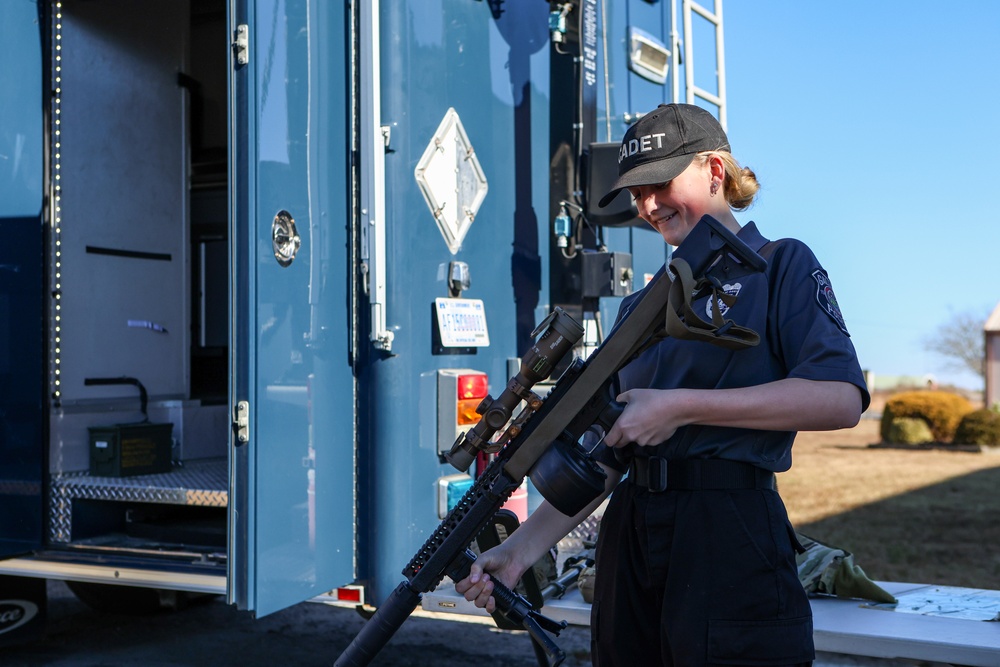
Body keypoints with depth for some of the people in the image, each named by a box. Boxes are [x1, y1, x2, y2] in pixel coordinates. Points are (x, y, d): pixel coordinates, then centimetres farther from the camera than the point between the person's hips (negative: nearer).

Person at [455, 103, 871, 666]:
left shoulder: (781, 265, 1)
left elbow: (842, 398, -15)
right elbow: (606, 456, 12)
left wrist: (682, 406, -17)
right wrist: (522, 547, 0)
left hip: (730, 538, -5)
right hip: (629, 544, 5)